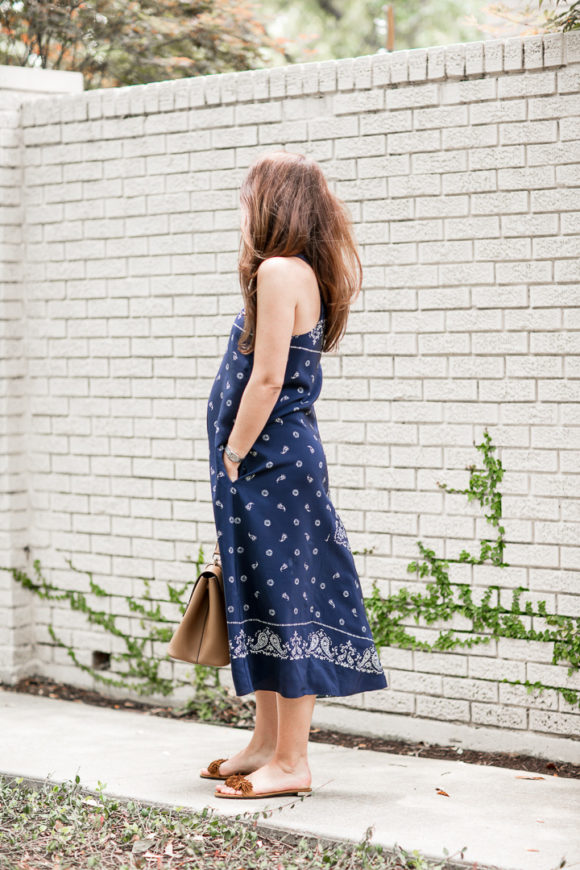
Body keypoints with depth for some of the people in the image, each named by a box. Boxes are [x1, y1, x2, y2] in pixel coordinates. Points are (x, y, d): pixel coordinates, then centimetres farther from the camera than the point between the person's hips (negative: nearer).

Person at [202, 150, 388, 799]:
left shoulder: (279, 270, -14)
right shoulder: (308, 273, 14)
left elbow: (266, 379, -20)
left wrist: (233, 456, -12)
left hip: (270, 459, -10)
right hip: (286, 455, 10)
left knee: (282, 601, -5)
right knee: (268, 600, 15)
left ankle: (290, 763, 2)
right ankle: (267, 743, 25)